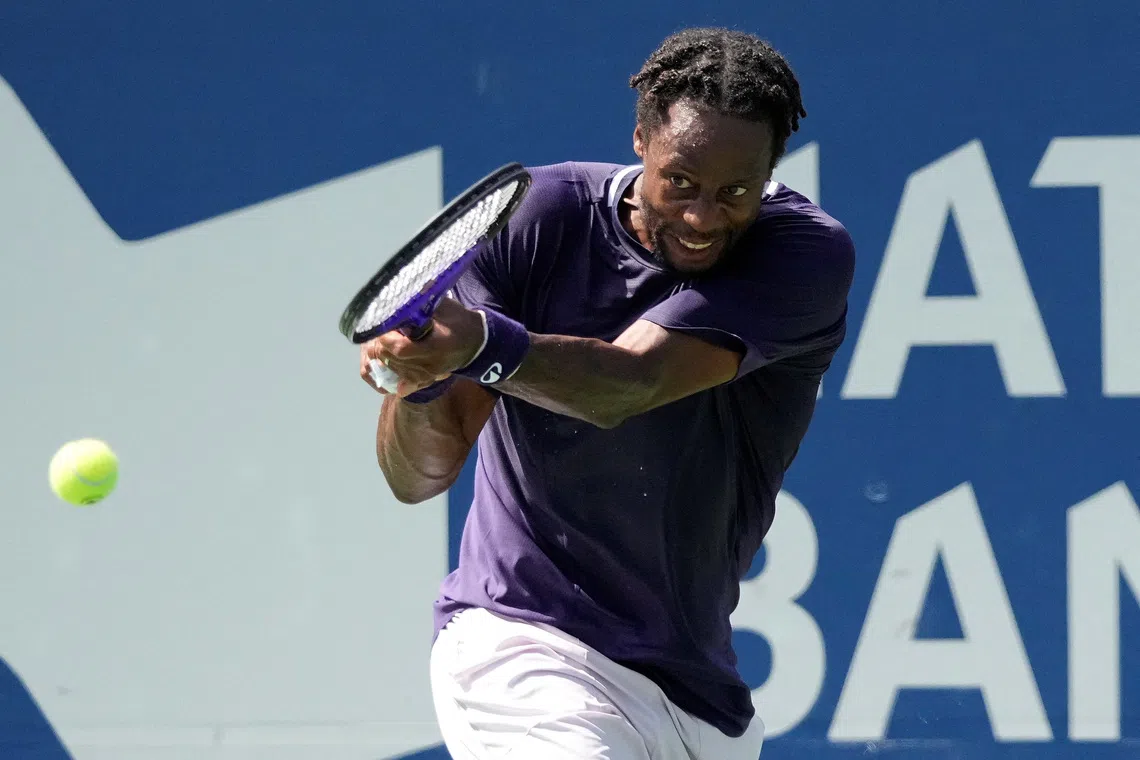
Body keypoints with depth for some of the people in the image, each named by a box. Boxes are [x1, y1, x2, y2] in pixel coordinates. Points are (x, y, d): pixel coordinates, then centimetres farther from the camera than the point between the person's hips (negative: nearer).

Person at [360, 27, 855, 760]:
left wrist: (485, 348, -48)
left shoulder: (810, 254, -13)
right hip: (521, 643, -3)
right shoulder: (540, 218, -11)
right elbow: (417, 476, -15)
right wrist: (417, 378, -38)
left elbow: (631, 382, -30)